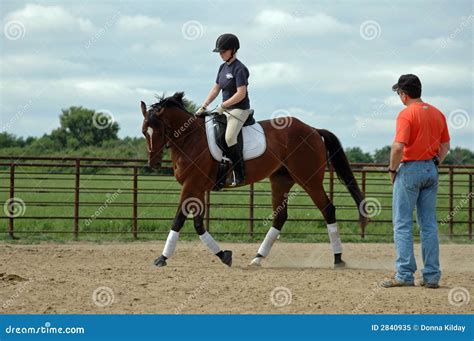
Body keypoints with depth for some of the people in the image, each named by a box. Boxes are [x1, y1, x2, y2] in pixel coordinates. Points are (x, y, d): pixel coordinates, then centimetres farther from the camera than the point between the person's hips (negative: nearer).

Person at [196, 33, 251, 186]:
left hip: (240, 109, -9)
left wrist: (223, 106, -18)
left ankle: (239, 175, -23)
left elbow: (241, 94, -21)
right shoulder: (223, 67, 12)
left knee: (229, 138, -26)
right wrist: (203, 107, 7)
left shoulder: (239, 69, -15)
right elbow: (215, 89, 15)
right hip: (226, 109, 9)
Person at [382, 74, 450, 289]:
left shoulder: (406, 114, -13)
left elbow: (398, 146, -21)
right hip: (431, 170, 7)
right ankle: (431, 276, 7)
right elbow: (445, 146, 13)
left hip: (409, 169, -7)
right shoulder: (438, 114, 9)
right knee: (429, 224, 9)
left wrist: (392, 169, -8)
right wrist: (434, 165, 17)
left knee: (402, 224, -1)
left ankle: (405, 275, -6)